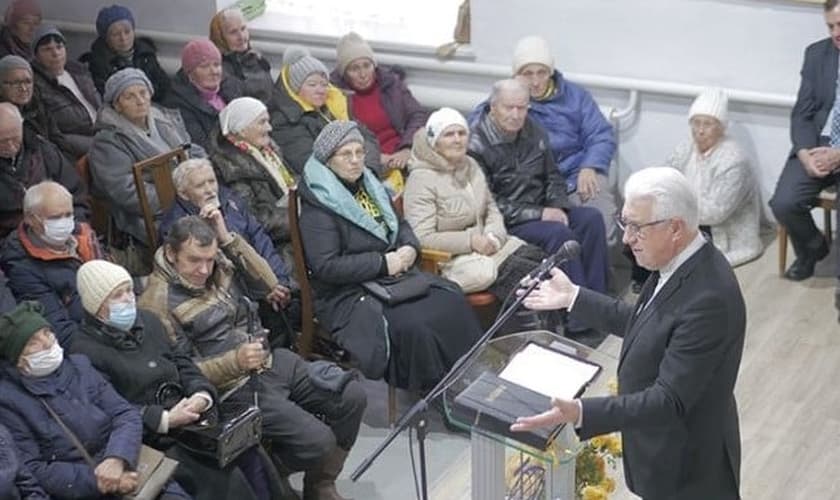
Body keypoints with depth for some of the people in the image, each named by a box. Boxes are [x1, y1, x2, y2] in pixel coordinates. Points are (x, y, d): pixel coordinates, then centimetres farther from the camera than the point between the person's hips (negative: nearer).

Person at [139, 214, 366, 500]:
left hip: (271, 360, 8)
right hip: (236, 387, -8)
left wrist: (228, 239, -7)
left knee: (352, 398, 1)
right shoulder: (158, 302, -16)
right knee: (317, 441, -20)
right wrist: (235, 361, -30)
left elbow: (267, 285, 1)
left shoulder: (219, 263, 4)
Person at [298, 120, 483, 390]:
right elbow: (325, 267, -19)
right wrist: (383, 263, -19)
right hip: (349, 294, -7)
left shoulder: (369, 185, 13)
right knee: (412, 325, -30)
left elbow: (401, 225, 22)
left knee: (452, 303, -15)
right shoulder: (318, 205, -12)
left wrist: (410, 248, -2)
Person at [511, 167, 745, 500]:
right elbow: (644, 324, 13)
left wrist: (579, 413, -42)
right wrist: (573, 298, 12)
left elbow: (670, 400, -33)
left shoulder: (708, 298, -32)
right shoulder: (680, 263, -3)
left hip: (688, 466, -9)